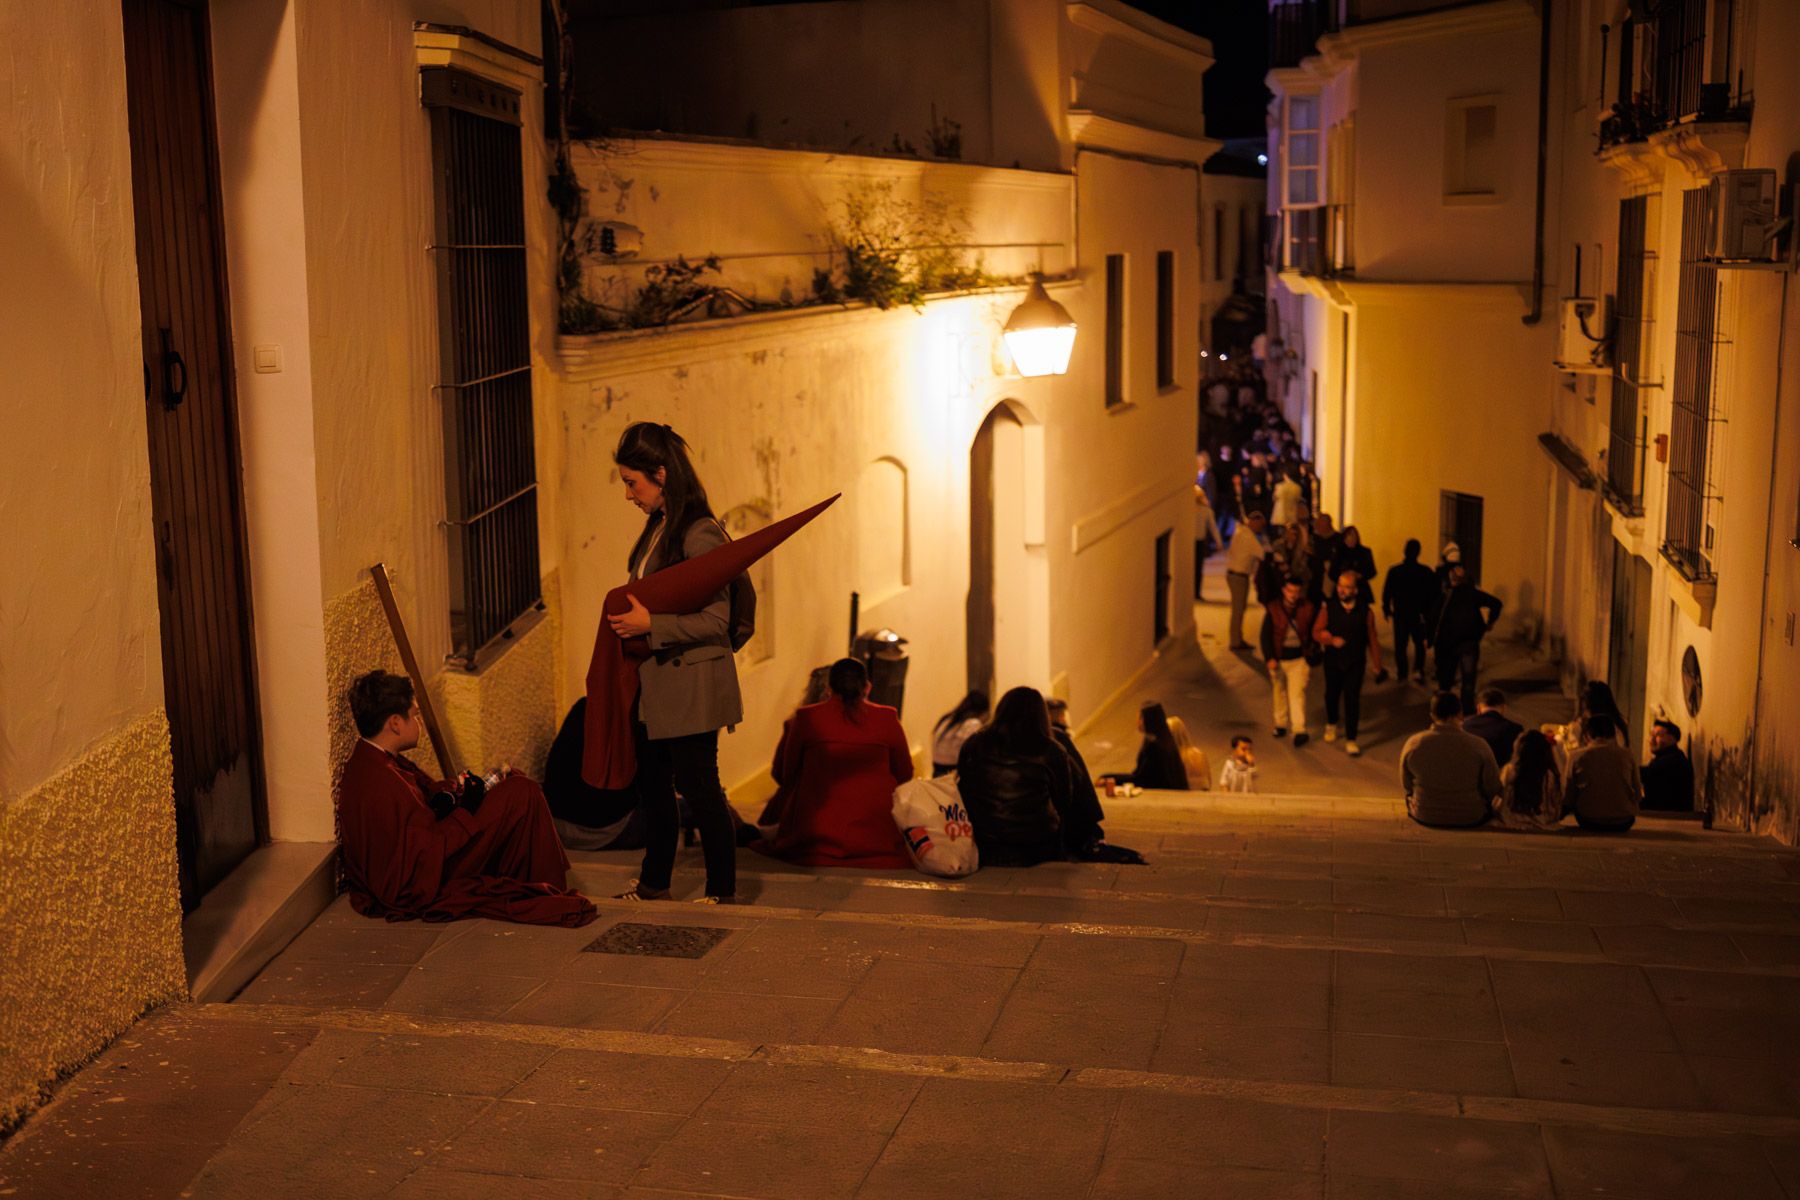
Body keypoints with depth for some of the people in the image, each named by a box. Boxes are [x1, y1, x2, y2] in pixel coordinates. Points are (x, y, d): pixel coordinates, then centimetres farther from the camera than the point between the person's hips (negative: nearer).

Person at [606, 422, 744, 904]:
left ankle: (722, 893, 15)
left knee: (698, 788, 1)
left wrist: (651, 624, -24)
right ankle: (653, 885, 33)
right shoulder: (657, 528, 9)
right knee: (652, 784, 19)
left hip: (692, 686, -10)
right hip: (654, 681, 10)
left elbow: (716, 619, -22)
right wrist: (629, 616, 7)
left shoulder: (700, 535, -20)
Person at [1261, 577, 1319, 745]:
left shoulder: (1309, 609, -4)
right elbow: (1266, 635, -7)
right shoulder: (1273, 610, -6)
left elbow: (1315, 633, 6)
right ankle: (1280, 724, 34)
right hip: (1278, 659, 2)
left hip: (1300, 659, -2)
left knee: (1298, 692, -10)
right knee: (1279, 691, 16)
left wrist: (1312, 654, 0)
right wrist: (1269, 658, -16)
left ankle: (1300, 730, -12)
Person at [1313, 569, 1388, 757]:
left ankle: (1351, 740, 1)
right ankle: (1331, 724, 47)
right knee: (1332, 694, 19)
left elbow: (1372, 639, -2)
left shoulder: (1365, 611, -8)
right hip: (1333, 660, 2)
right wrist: (1332, 640, -24)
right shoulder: (1328, 607, -8)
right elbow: (1317, 632, -4)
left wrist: (1378, 666, 1)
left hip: (1355, 663, -2)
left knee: (1352, 699, -6)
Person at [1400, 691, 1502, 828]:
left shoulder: (1412, 744, -13)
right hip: (1470, 819, -1)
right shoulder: (1479, 746, -18)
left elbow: (1406, 786, 1)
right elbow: (1494, 790, -8)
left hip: (1423, 817, 1)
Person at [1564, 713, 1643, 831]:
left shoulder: (1577, 756, -2)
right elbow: (1638, 795, 7)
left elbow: (1568, 799, 0)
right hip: (1623, 823, 1)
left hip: (1589, 822, -1)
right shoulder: (1626, 754, 2)